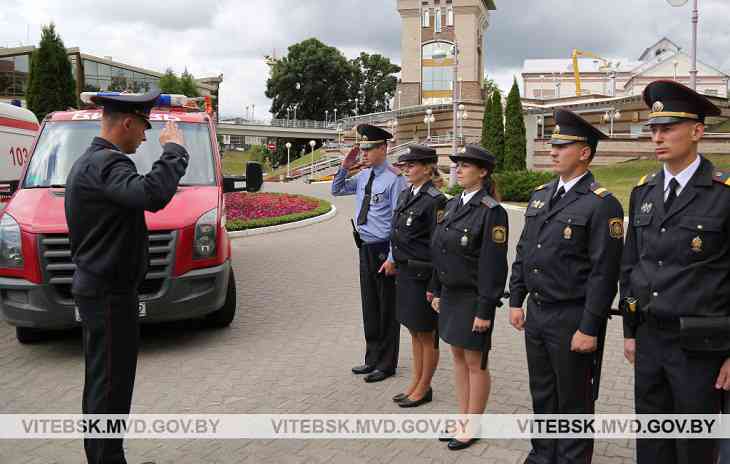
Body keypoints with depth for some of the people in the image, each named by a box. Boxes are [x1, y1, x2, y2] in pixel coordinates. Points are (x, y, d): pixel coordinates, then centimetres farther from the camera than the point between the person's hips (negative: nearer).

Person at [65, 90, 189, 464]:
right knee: (111, 385, -3)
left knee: (100, 380, 18)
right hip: (111, 293, -11)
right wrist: (174, 150, -26)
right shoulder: (107, 163, -20)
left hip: (94, 288, 11)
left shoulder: (87, 161, 15)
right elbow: (151, 194, -37)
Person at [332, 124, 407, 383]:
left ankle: (386, 364, 19)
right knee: (369, 306, 17)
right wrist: (345, 167, 3)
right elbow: (336, 190, 21)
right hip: (365, 247, 8)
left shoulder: (394, 179, -15)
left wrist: (392, 258, -18)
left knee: (387, 309, 6)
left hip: (384, 250, -8)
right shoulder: (363, 175, 8)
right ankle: (373, 359, 31)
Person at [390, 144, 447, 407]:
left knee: (426, 335, 8)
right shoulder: (406, 194, 8)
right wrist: (395, 261, 16)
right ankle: (415, 383, 33)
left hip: (422, 275, -8)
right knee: (414, 332, 19)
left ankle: (424, 389, 24)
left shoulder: (435, 201, -17)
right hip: (404, 272, 8)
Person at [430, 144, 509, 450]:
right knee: (458, 357, 16)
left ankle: (472, 428, 20)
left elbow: (493, 265, -18)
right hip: (450, 294, 8)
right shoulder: (453, 204, 8)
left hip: (473, 298, -8)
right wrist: (438, 292, 14)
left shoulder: (491, 211, -16)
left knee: (475, 363, 6)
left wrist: (485, 310, -18)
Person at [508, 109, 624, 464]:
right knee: (542, 393, 20)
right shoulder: (540, 195, 9)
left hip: (572, 318, -7)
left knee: (573, 400, 9)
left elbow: (604, 272, -16)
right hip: (536, 312, 7)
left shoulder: (602, 204, -13)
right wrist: (516, 301, 12)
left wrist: (589, 329, -17)